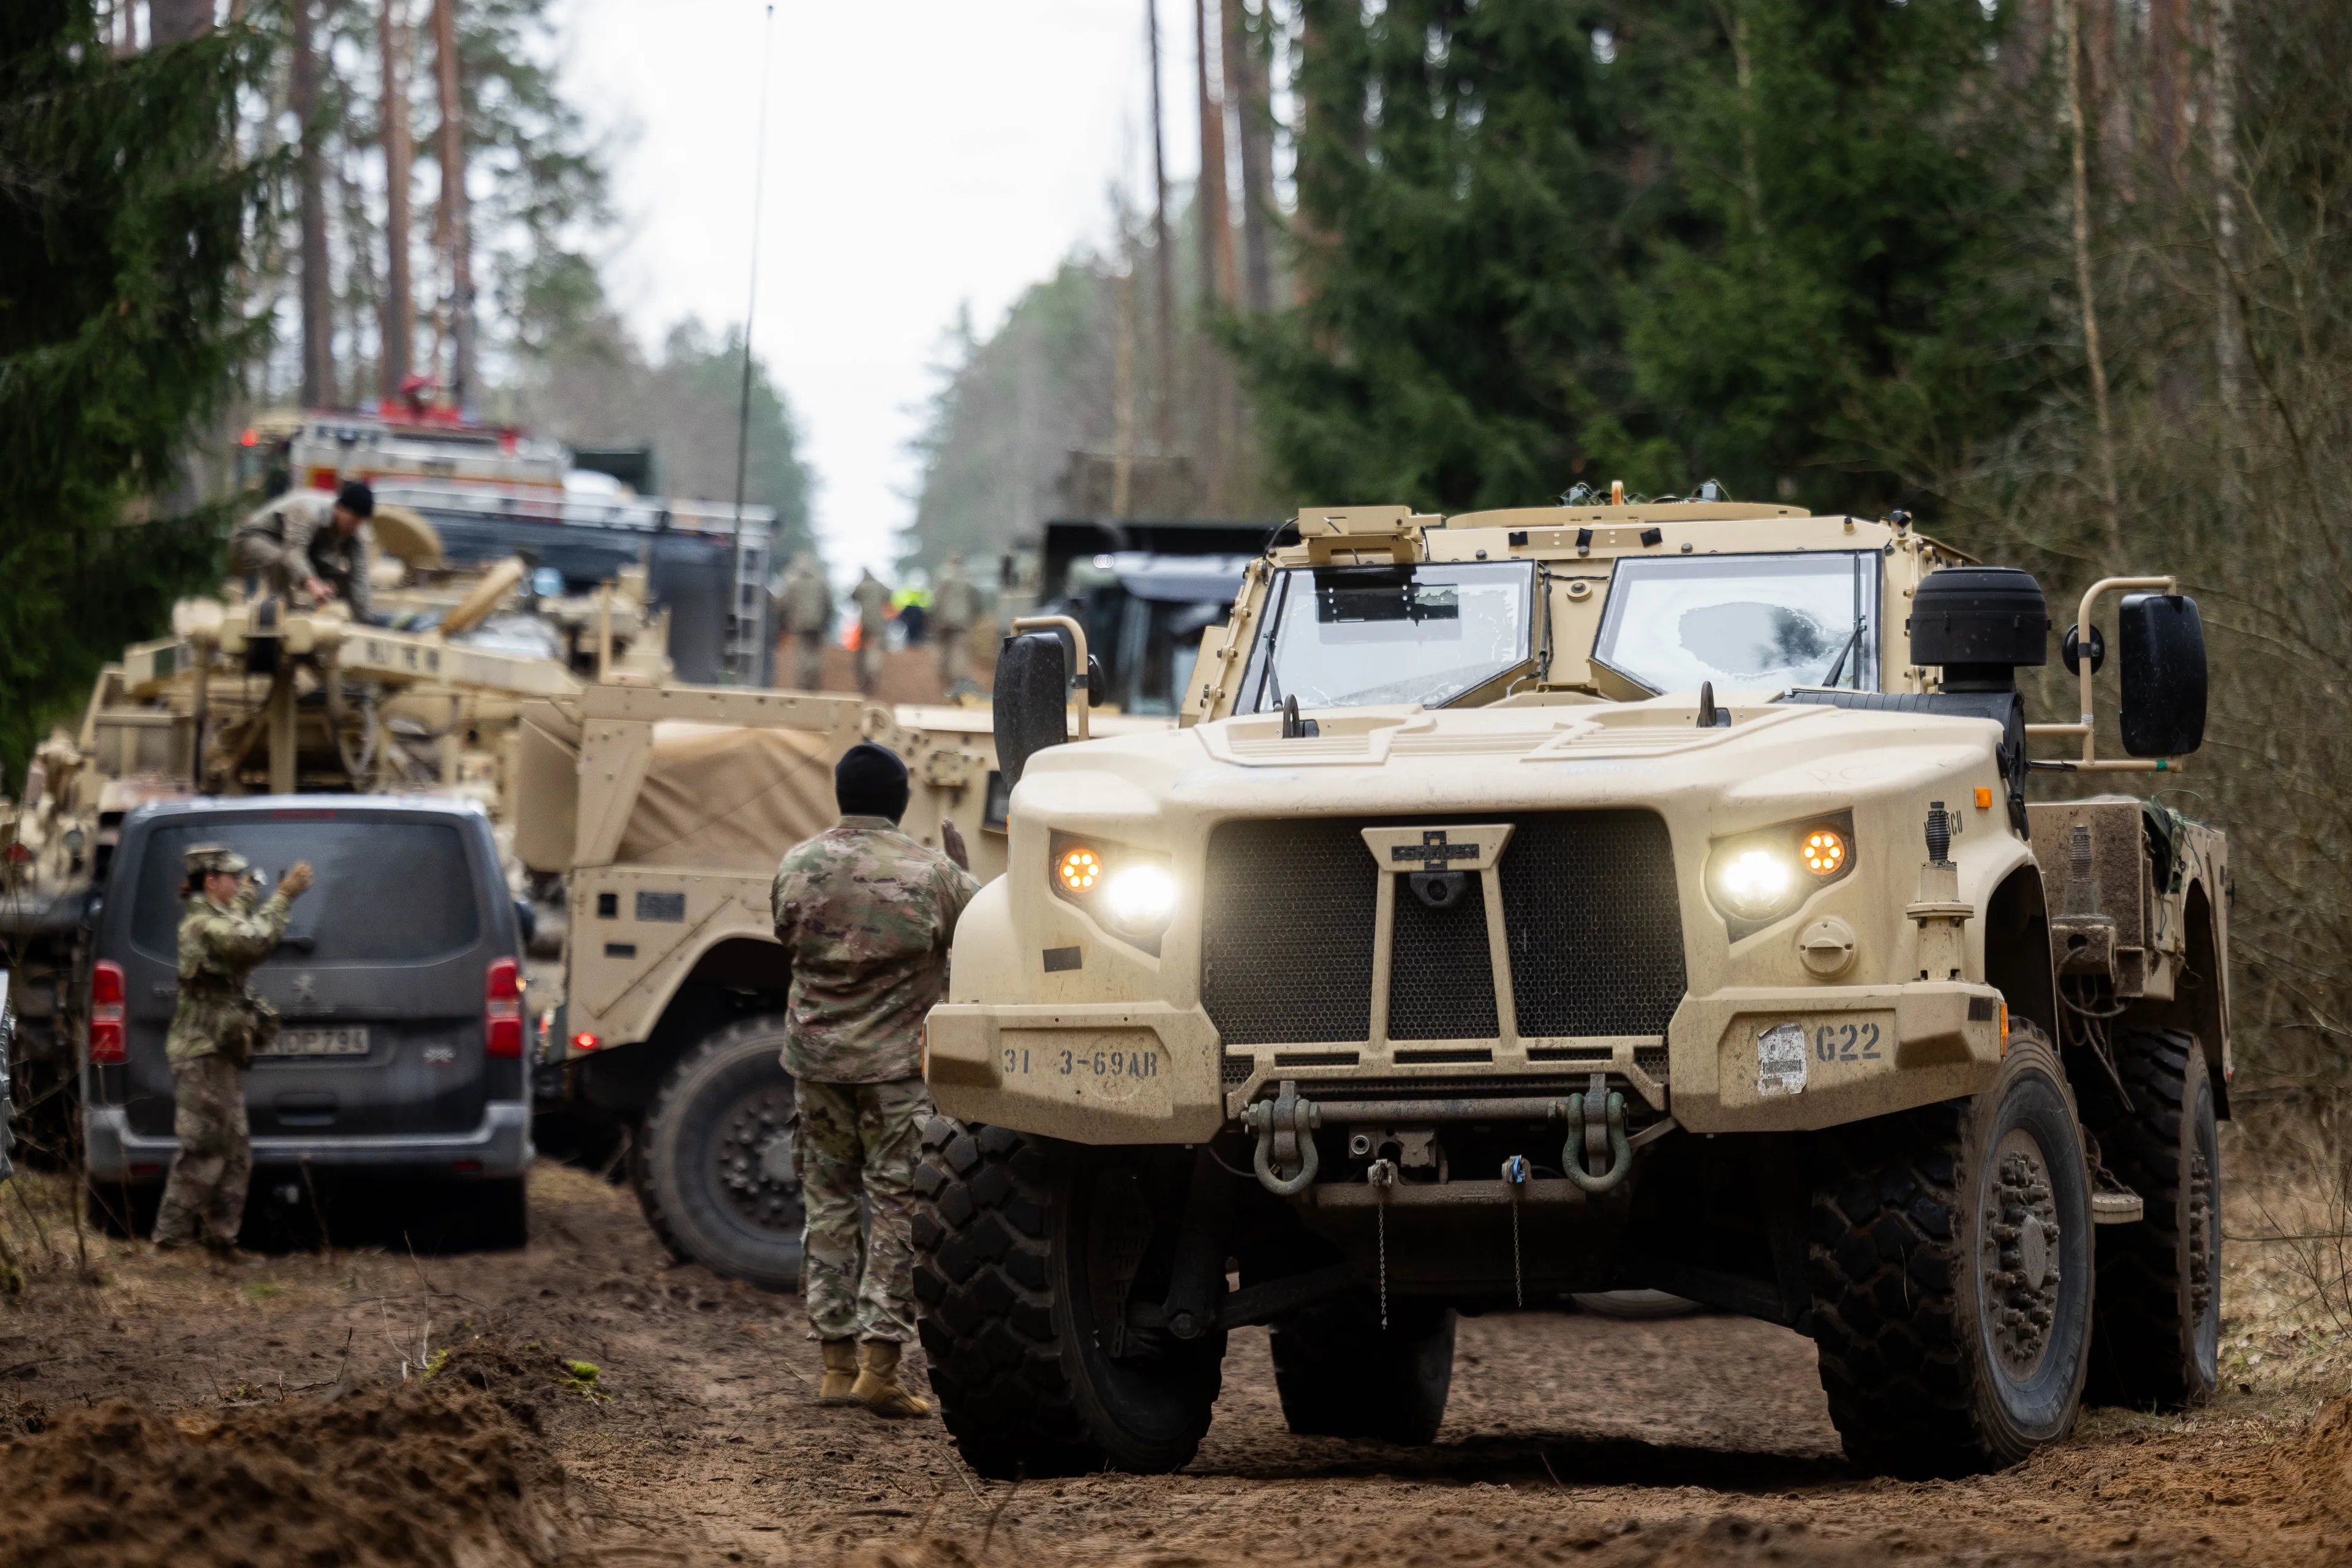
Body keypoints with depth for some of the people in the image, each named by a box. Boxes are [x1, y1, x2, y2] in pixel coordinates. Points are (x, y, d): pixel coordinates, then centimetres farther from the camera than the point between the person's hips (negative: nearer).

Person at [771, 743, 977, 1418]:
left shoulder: (797, 867, 0)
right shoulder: (931, 874, -10)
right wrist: (961, 869, 17)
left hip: (815, 1057, 4)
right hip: (900, 1063, -3)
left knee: (828, 1205, 12)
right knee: (899, 1209, 0)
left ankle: (837, 1363, 12)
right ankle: (879, 1367, -6)